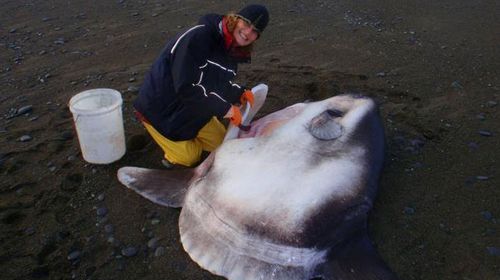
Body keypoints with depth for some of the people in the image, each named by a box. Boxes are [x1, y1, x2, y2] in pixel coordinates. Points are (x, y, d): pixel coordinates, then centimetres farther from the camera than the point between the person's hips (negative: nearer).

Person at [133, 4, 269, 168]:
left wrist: (239, 94, -11)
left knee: (220, 142, 15)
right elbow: (186, 87, -37)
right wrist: (225, 108, -31)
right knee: (190, 158, 2)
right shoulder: (199, 36, -31)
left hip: (193, 110, 8)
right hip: (162, 110, -8)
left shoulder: (232, 51, -3)